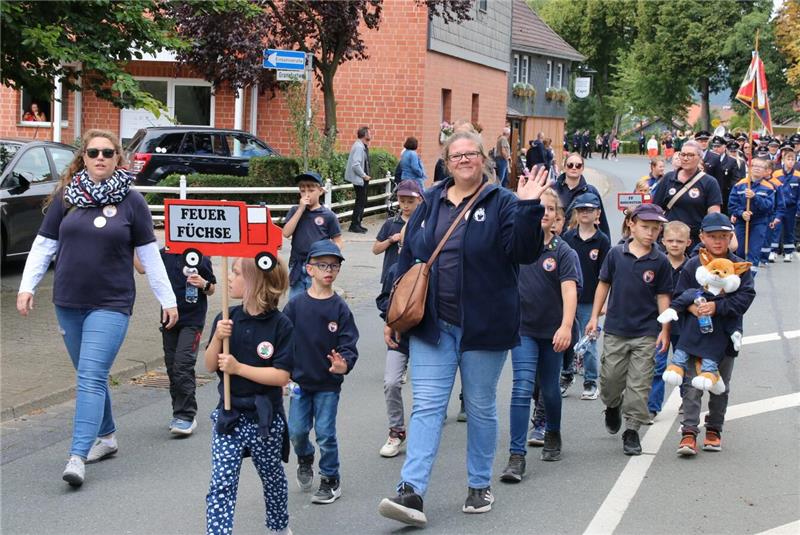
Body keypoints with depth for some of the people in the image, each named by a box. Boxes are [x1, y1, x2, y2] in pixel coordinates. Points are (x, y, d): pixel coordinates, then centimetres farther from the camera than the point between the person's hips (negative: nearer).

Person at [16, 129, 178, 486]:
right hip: (68, 303, 4)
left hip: (111, 304, -4)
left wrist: (167, 300, 4)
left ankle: (77, 456, -18)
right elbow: (43, 245, 8)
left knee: (92, 377, -14)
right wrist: (27, 286, -1)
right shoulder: (65, 196, 4)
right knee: (90, 376, 14)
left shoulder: (131, 201, -2)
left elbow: (149, 255, 3)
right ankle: (106, 436, 32)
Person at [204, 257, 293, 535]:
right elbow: (210, 366, -1)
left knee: (273, 478, 20)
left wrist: (239, 368, -22)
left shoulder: (280, 325, -13)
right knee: (221, 485, -7)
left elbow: (282, 376, -18)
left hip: (265, 418, -2)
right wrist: (217, 338, -18)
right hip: (230, 415, 2)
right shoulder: (227, 319, -3)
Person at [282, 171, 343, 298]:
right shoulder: (294, 211, 6)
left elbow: (338, 242, 2)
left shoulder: (328, 215, -2)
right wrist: (301, 209, -10)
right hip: (297, 267, 3)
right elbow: (286, 233, -8)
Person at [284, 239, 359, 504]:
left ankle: (331, 480, 19)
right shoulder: (296, 305, -4)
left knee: (325, 433, 1)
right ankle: (305, 459, 35)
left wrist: (344, 364, -28)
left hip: (328, 383, -1)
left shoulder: (340, 308, -6)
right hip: (299, 380, 1)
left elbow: (348, 344, -8)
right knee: (296, 431, 4)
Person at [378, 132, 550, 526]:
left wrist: (528, 208, -26)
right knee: (427, 405, -4)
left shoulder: (502, 203, -2)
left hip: (484, 326, -2)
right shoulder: (431, 203, 9)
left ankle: (480, 486, 24)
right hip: (432, 323, 3)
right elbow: (407, 258, 13)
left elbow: (524, 252, -14)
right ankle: (411, 491, -9)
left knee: (481, 407, 10)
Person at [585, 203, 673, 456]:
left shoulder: (660, 262, -3)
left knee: (639, 384, 0)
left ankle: (632, 430, 9)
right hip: (615, 330, 1)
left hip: (646, 334, -1)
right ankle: (613, 406, 40)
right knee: (610, 378, 9)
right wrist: (594, 317, 7)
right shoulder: (616, 254, -1)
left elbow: (663, 296, 0)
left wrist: (665, 330, -4)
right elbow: (604, 284, 8)